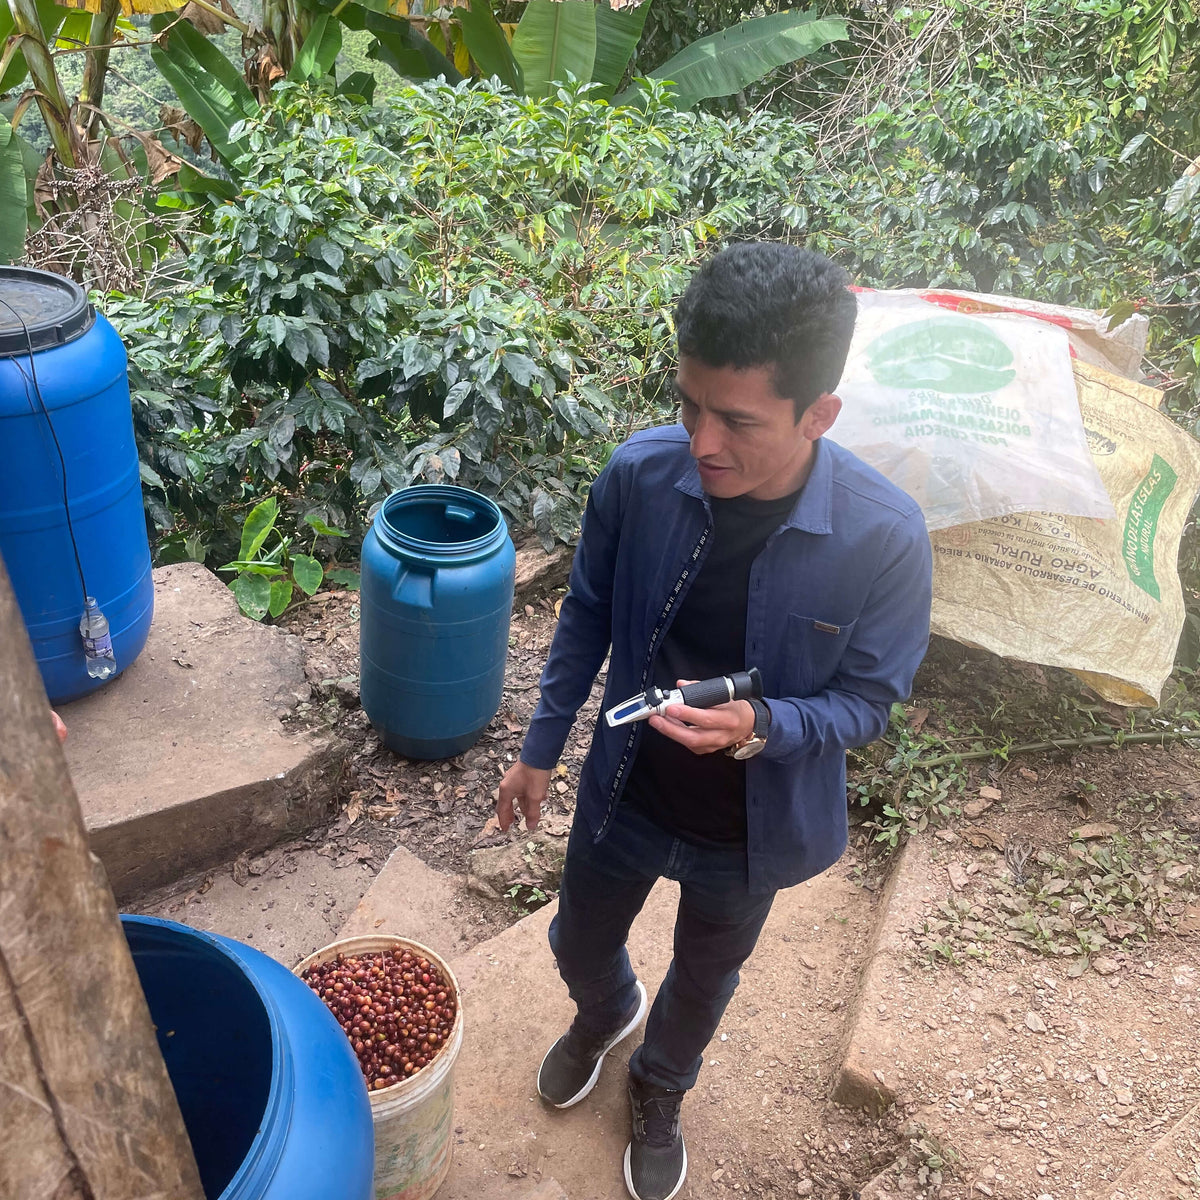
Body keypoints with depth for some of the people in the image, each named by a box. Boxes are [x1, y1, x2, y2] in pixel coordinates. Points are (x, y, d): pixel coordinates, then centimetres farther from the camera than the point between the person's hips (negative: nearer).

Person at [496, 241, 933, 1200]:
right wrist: (541, 750, 2)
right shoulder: (639, 475, -23)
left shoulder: (884, 537, -29)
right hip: (626, 791, 2)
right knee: (579, 943, 27)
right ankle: (605, 1013, 65)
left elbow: (868, 700, -16)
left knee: (704, 979, 26)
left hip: (750, 828, -1)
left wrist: (762, 727, -37)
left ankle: (660, 1087, 61)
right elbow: (589, 613, -6)